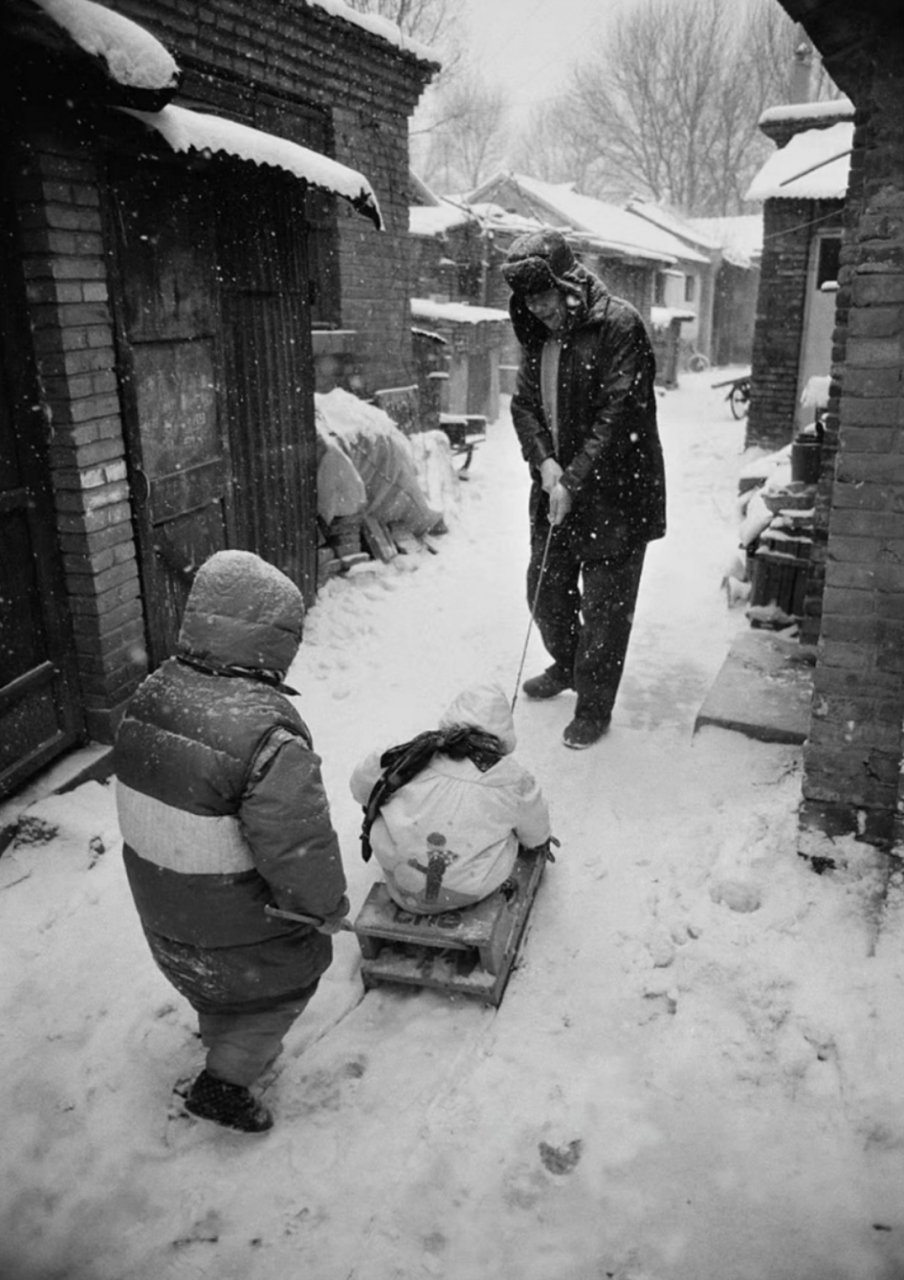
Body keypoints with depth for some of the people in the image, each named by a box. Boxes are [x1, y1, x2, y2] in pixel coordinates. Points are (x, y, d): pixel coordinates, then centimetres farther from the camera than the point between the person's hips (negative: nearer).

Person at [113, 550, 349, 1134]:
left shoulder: (149, 696, -12)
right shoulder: (271, 739, -36)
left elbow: (151, 812, 2)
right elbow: (299, 847, -30)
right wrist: (330, 904, -11)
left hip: (160, 908, 7)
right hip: (244, 924, -7)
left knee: (212, 986, 33)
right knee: (291, 975, 24)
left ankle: (225, 1047, 57)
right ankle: (223, 1082, 27)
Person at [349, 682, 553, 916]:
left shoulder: (413, 757, -11)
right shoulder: (511, 777, -11)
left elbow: (361, 785, 7)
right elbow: (534, 828, 10)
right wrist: (540, 840, 35)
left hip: (404, 890, 0)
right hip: (472, 893, 0)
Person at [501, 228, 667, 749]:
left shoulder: (620, 325, -15)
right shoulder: (538, 334, 7)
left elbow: (619, 413, -20)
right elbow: (524, 403, 7)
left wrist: (574, 480, -23)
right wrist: (543, 461, -11)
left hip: (615, 493, -7)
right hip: (555, 489, 7)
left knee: (604, 605, 2)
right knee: (546, 590, 18)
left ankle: (595, 708, 17)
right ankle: (566, 666, 44)